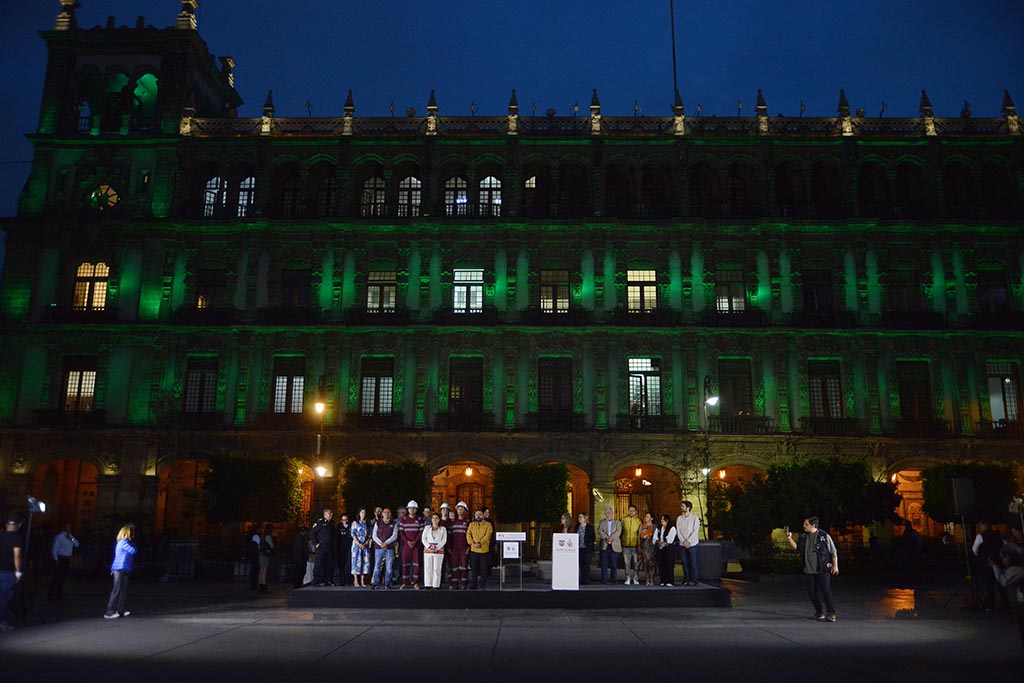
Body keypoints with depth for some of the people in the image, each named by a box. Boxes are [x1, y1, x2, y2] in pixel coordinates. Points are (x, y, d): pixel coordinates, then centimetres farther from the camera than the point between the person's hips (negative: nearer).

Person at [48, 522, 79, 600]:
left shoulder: (71, 536, 14)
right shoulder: (59, 536, -7)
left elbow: (77, 545, 8)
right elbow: (54, 548, -9)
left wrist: (72, 539, -9)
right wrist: (55, 559, -13)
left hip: (67, 559, 6)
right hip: (60, 558, -6)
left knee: (63, 577, 10)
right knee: (57, 577, -9)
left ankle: (59, 594, 18)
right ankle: (51, 595, -5)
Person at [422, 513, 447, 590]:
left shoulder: (443, 529, 9)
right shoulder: (427, 528, 12)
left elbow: (444, 540, 2)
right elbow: (423, 539, 6)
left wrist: (437, 548, -12)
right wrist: (429, 547, -9)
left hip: (439, 550, -1)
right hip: (428, 550, 1)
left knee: (437, 568, -6)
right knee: (428, 568, -2)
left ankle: (436, 585, -4)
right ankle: (428, 585, 2)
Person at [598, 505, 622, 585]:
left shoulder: (617, 522, 12)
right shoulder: (602, 522, 15)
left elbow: (618, 531, -4)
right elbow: (601, 531, -1)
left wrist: (611, 537, -19)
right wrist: (606, 537, -19)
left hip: (614, 546, -1)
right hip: (605, 546, 1)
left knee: (614, 564, 0)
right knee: (604, 563, -2)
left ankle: (613, 580, 8)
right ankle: (605, 580, 4)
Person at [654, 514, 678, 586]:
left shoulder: (672, 528, -3)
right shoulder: (658, 528, 16)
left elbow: (669, 539, -12)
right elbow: (655, 538, 6)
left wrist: (663, 544, -12)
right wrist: (659, 543, -11)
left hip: (669, 548, -5)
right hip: (660, 549, 6)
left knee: (669, 565, -7)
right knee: (661, 565, 3)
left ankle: (670, 581, -4)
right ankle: (663, 581, 8)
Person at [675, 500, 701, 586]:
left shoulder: (695, 518, 0)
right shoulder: (679, 518, 9)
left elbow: (695, 531, -7)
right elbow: (678, 531, 4)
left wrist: (688, 541, -13)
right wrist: (684, 541, -9)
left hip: (692, 544, -3)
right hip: (682, 544, 3)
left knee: (693, 562, -3)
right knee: (685, 563, 4)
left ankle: (693, 580, 3)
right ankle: (686, 580, 10)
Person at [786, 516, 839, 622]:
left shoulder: (824, 536, -6)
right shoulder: (803, 537, 9)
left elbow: (833, 552, -3)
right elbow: (796, 547, 11)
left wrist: (835, 565, -8)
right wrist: (789, 538, -2)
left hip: (822, 570, -5)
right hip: (809, 570, 5)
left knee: (826, 591, -8)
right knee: (811, 592, 6)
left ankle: (831, 613, -1)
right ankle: (819, 612, 20)